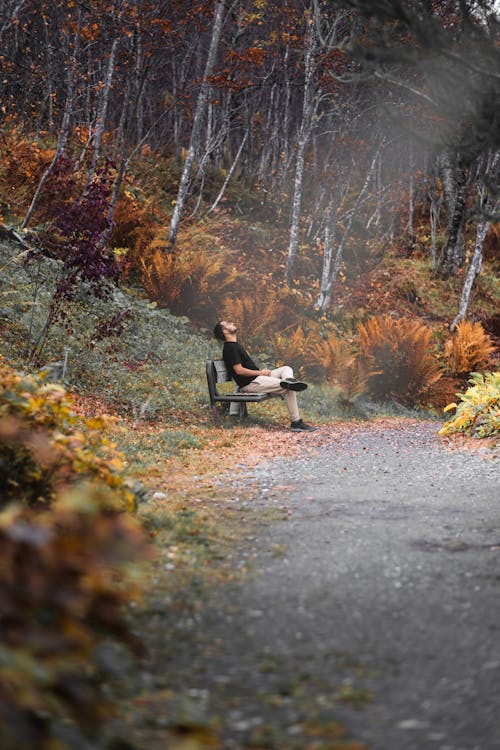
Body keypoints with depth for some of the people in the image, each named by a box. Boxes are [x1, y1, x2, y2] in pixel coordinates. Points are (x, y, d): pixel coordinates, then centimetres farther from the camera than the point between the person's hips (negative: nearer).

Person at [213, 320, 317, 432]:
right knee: (289, 389, -16)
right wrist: (260, 372, -11)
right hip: (249, 384, -10)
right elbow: (239, 370, -21)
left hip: (256, 377, 10)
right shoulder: (230, 348, -13)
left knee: (286, 369, 2)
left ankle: (288, 381, -26)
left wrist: (262, 371, 7)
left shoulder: (235, 345, 20)